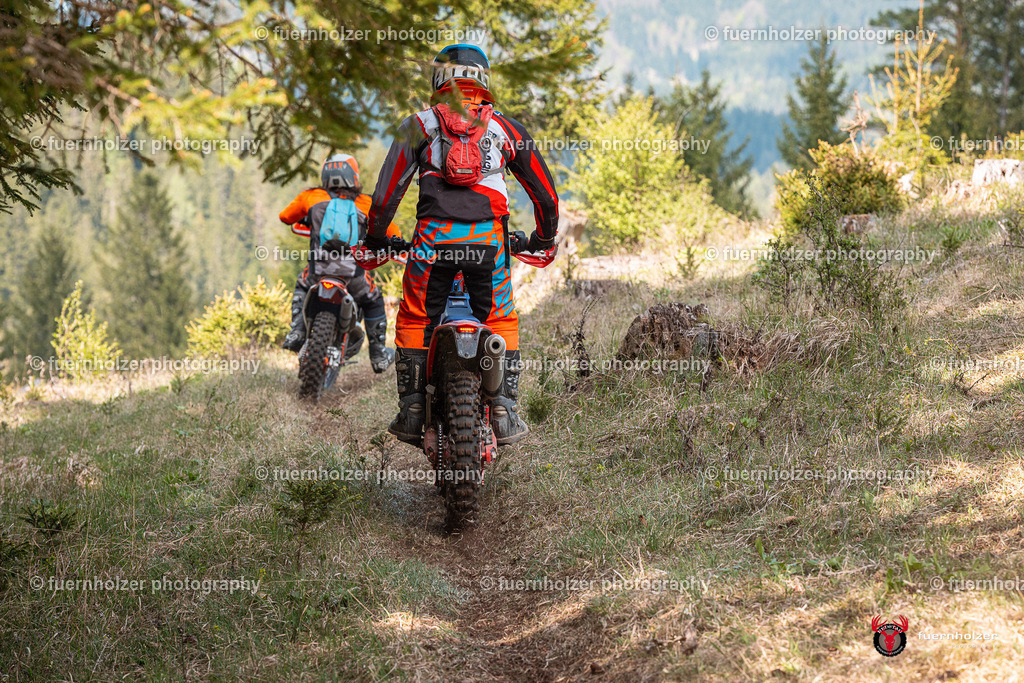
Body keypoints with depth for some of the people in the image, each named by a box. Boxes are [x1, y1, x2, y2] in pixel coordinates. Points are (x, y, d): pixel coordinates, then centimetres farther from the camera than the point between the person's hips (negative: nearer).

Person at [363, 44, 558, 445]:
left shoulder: (418, 126, 12)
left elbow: (387, 192, 6)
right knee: (501, 322, 16)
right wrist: (544, 239, 34)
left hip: (433, 236, -1)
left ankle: (412, 412, 9)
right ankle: (504, 414, 7)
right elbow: (545, 194, 19)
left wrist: (375, 239, 20)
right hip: (489, 237, 1)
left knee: (414, 321, 16)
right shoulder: (506, 129, 15)